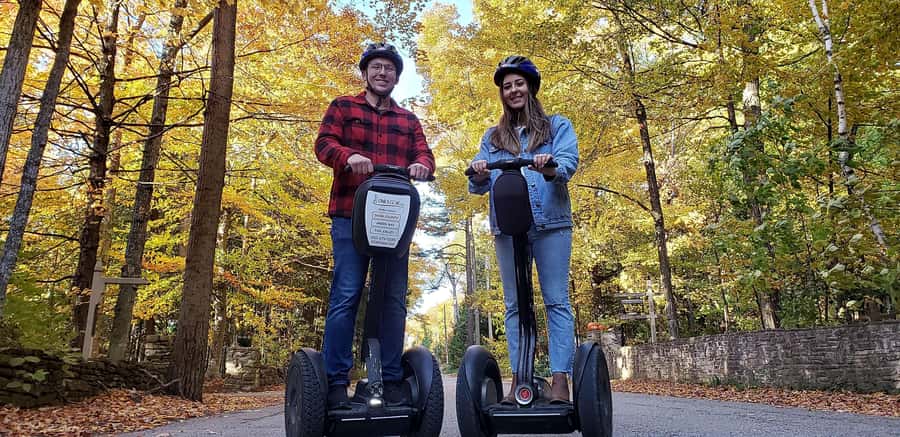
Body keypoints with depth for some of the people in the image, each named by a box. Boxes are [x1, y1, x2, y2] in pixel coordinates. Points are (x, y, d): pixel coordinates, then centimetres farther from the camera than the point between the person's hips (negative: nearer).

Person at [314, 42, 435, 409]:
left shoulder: (408, 120, 22)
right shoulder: (343, 107, 13)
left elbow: (424, 154, 10)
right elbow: (324, 143, -1)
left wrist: (422, 166, -15)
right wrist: (348, 156, -23)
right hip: (351, 216, -3)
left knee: (394, 300, 3)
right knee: (345, 296, -7)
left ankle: (392, 380, 11)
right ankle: (336, 381, 0)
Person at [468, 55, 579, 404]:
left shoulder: (557, 125, 13)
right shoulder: (493, 137, 21)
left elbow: (569, 161, -6)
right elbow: (479, 184, 10)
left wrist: (550, 169, -29)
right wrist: (479, 175, -14)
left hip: (550, 222, -3)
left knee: (556, 301, -5)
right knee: (514, 305, 3)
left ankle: (560, 379, -5)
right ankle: (519, 379, 6)